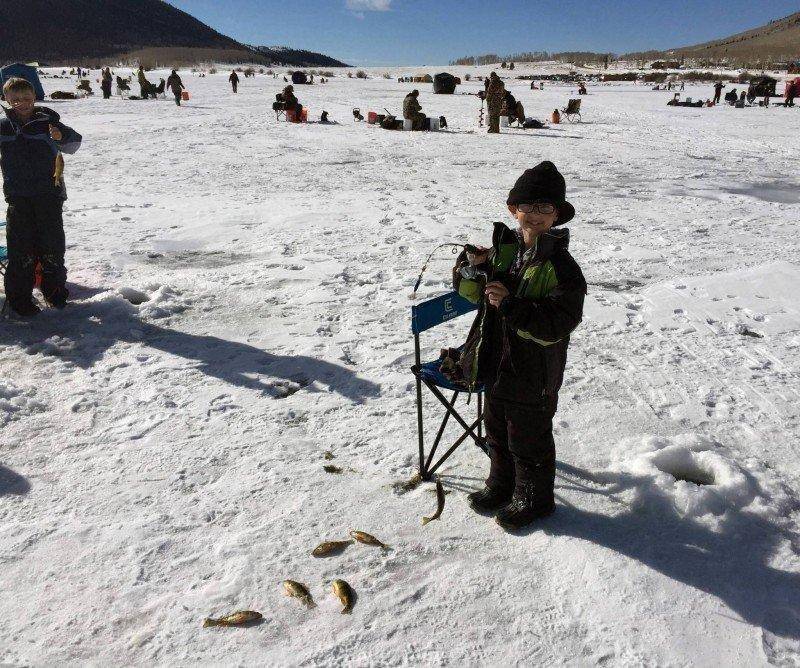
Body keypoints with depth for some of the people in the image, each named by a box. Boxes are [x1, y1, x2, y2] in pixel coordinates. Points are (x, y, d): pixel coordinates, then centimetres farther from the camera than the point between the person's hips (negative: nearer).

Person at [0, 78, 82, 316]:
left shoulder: (47, 122, 0)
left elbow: (73, 144, -7)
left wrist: (61, 136, -26)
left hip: (49, 192, -1)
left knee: (52, 242, 6)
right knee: (21, 244, -1)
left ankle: (54, 289, 23)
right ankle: (19, 295, 8)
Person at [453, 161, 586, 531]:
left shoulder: (561, 267, -19)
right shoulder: (503, 246, 2)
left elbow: (556, 325, -27)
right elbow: (469, 289, 9)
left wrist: (509, 304, -34)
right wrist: (473, 265, -12)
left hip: (533, 374, -7)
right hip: (496, 363, 7)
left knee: (528, 440, 11)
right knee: (497, 432, 24)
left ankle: (533, 498, 34)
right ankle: (501, 485, 46)